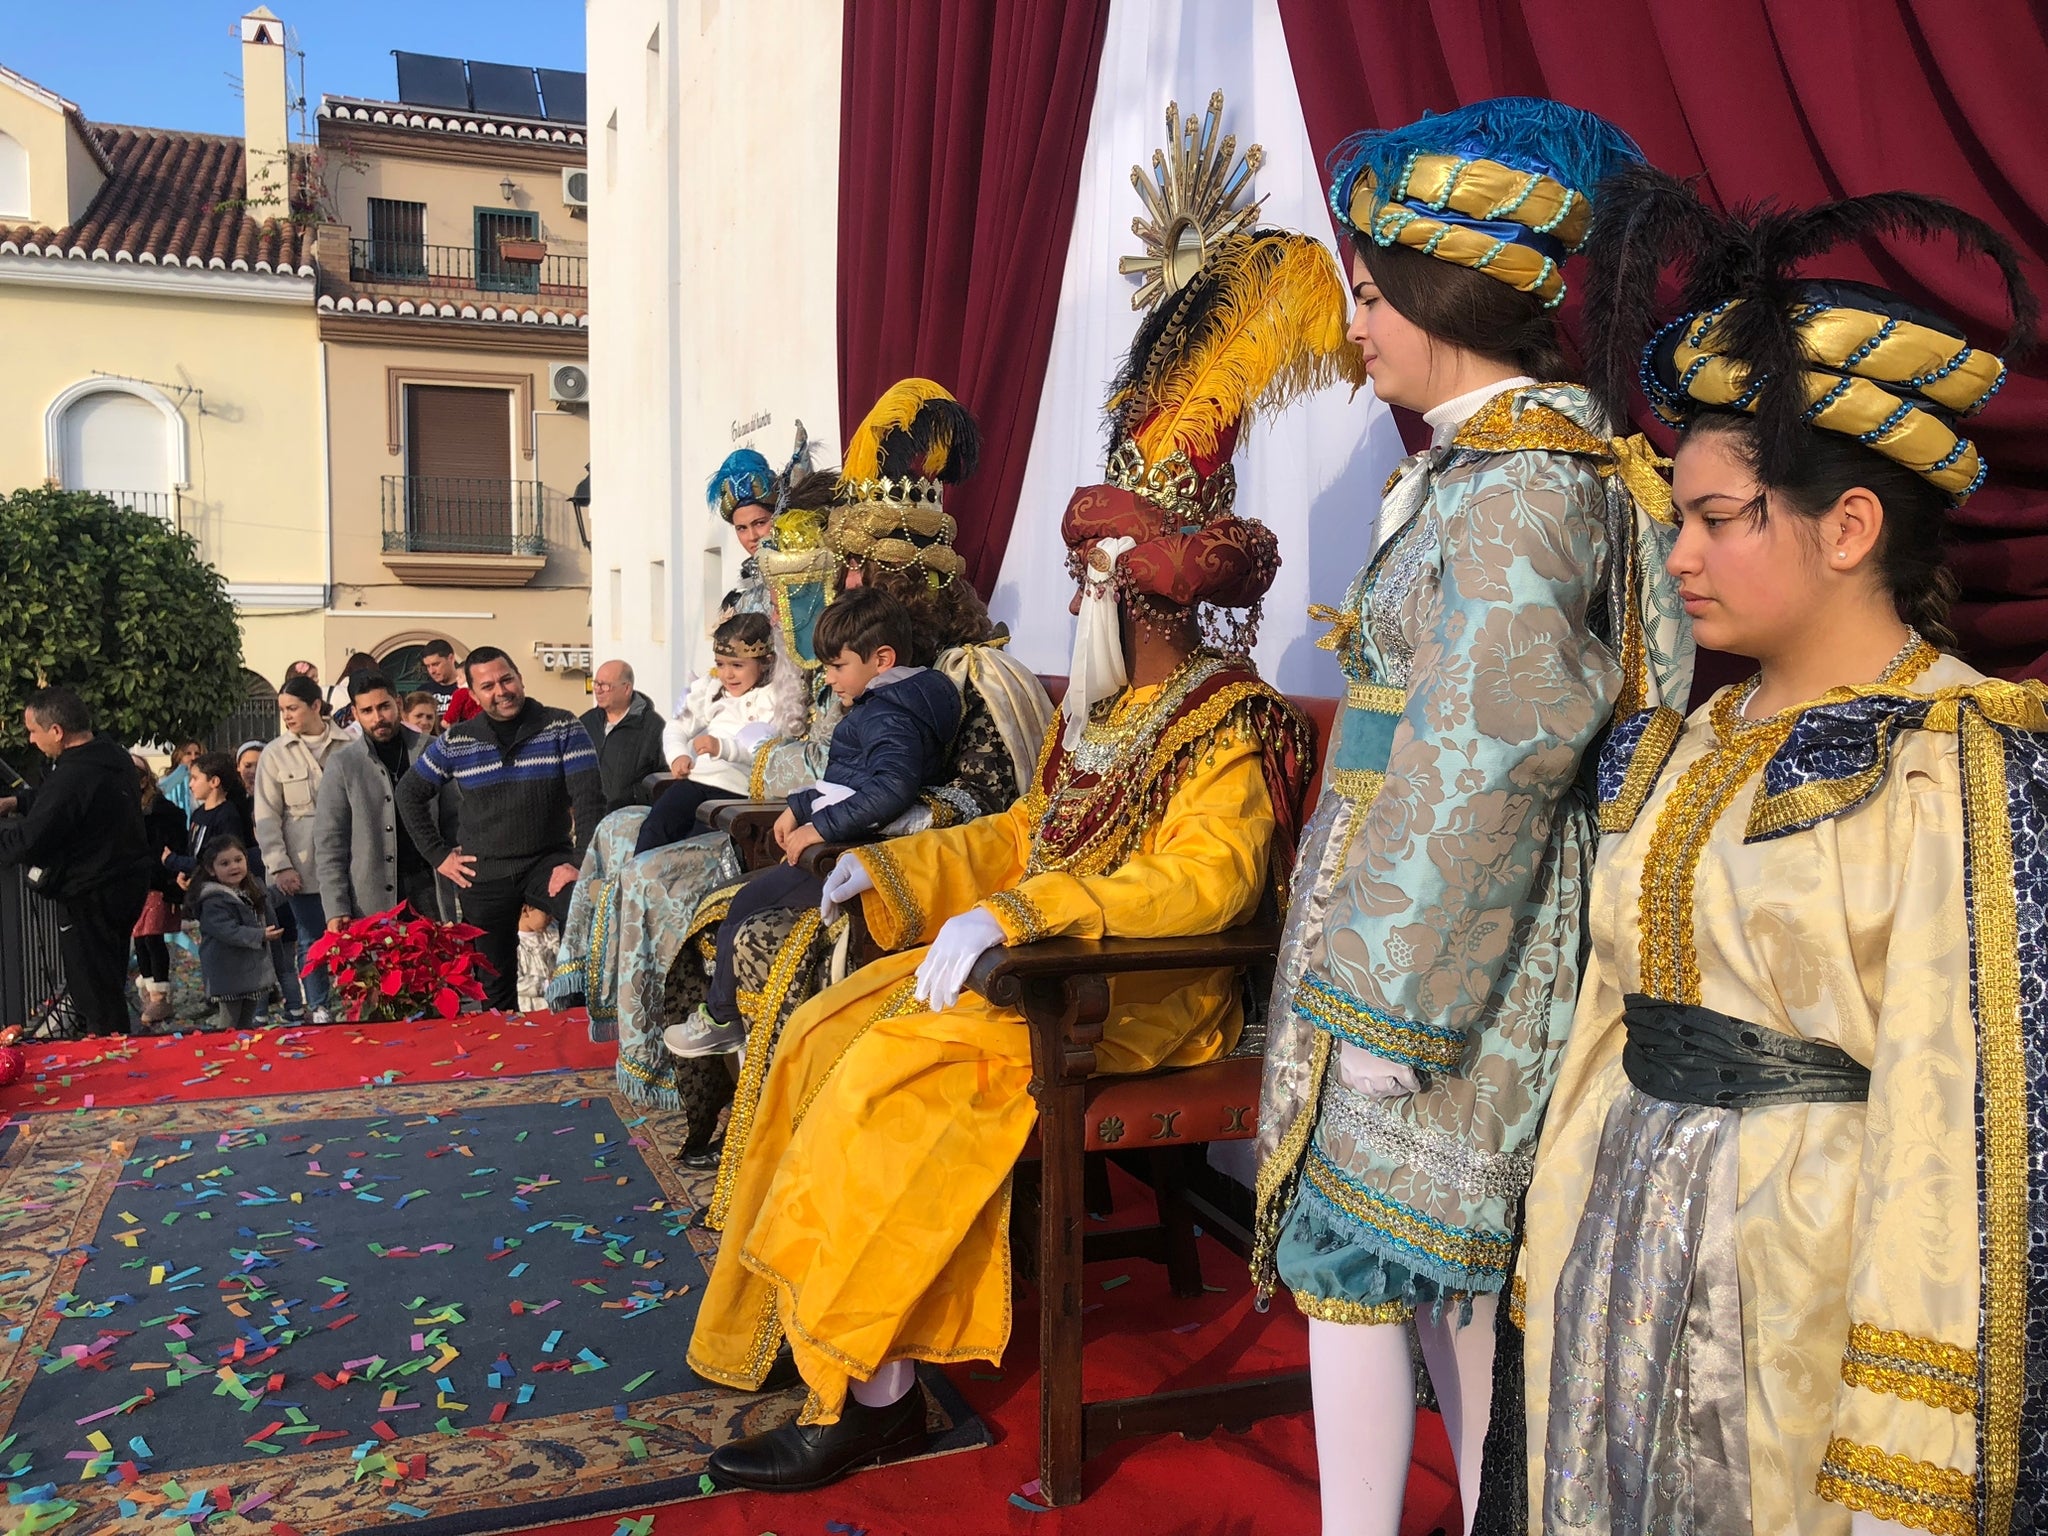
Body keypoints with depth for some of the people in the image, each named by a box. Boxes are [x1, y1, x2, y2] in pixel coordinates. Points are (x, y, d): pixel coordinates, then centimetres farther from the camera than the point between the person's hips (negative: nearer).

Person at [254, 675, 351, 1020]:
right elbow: (267, 817, 2)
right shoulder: (275, 755, 4)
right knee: (311, 939, 5)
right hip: (302, 867, 0)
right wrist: (279, 866, -5)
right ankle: (319, 1009, 15)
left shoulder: (349, 746, 3)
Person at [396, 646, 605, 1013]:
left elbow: (589, 799, -11)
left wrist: (580, 862, -20)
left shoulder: (563, 728, -6)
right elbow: (410, 794, 12)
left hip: (549, 860, -2)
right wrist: (438, 855, 5)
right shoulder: (455, 741, 1)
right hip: (484, 873, 2)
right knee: (495, 985, 9)